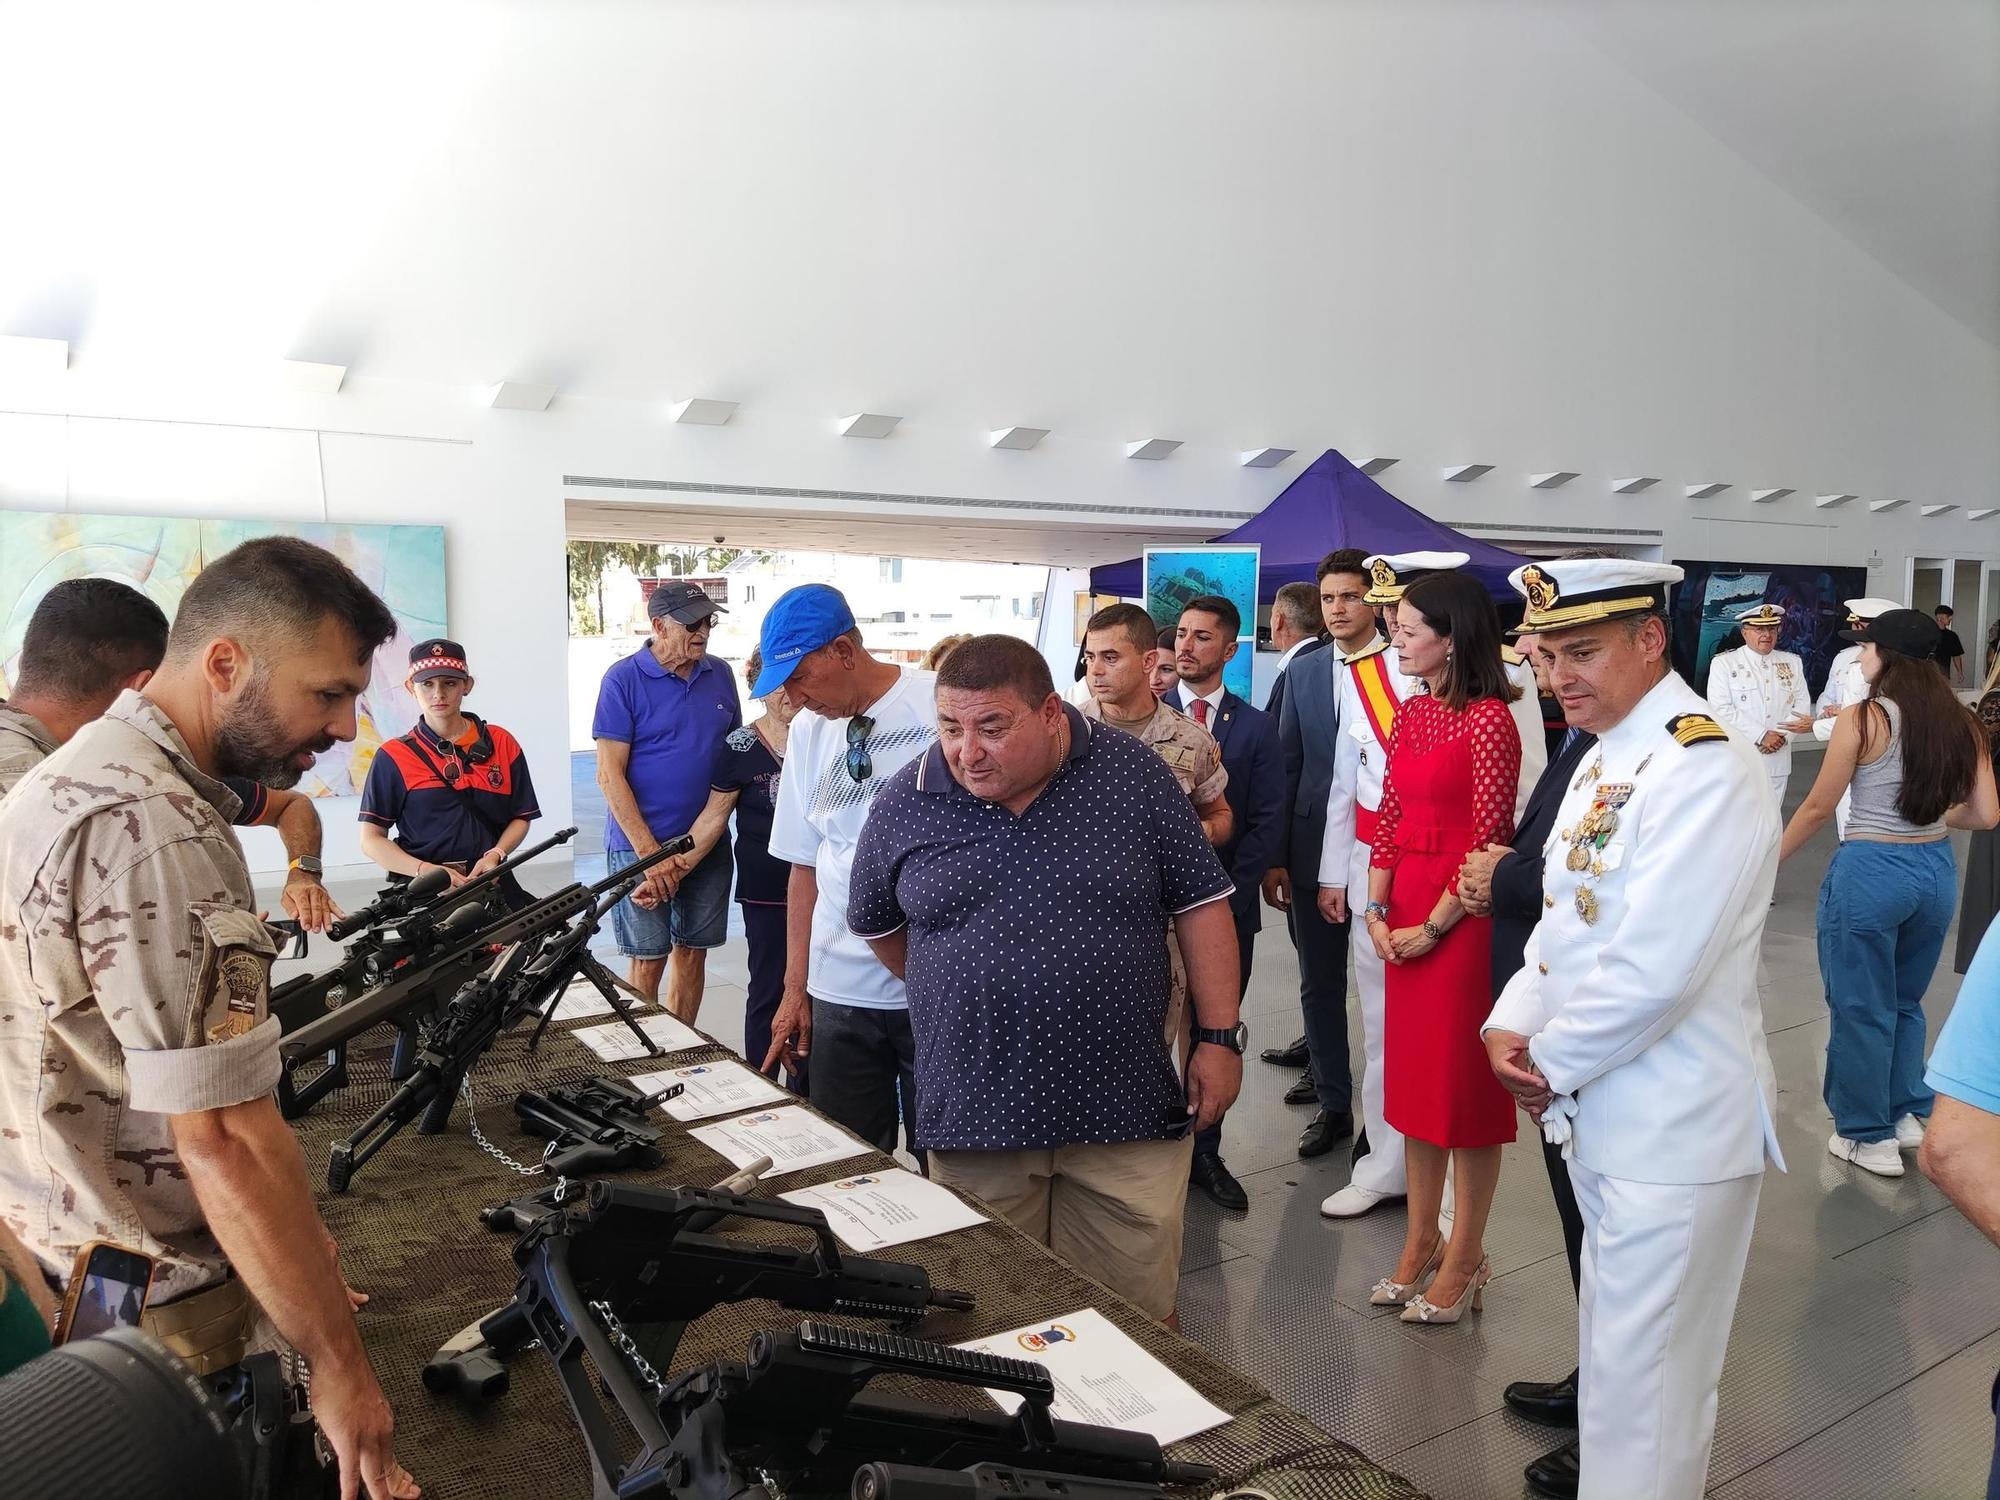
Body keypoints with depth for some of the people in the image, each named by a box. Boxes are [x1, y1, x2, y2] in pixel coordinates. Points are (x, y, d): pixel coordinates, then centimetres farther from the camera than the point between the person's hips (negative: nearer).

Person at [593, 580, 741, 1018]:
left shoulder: (719, 675, 5)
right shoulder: (623, 679, -9)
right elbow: (610, 775, -12)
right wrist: (651, 854, -18)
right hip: (640, 845, -5)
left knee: (693, 952, 13)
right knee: (649, 961, 3)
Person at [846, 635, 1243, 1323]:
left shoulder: (1132, 773, -4)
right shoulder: (905, 803, -2)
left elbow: (1200, 904, 1)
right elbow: (876, 924, 15)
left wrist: (1219, 1038, -2)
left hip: (1128, 1110, -1)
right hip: (973, 1121, 2)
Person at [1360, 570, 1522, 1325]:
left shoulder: (1489, 720, -13)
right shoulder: (1410, 715, 9)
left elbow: (1487, 839, -15)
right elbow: (1389, 818, 10)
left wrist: (1432, 926, -13)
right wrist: (1377, 911, 1)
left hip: (1462, 915, -7)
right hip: (1403, 912, 7)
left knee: (1466, 1083, 5)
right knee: (1412, 1074, 15)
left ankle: (1463, 1259, 20)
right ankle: (1421, 1241, 29)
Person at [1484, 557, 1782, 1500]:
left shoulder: (1704, 770, -22)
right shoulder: (1604, 757, 7)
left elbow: (1650, 972, -26)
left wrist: (1550, 1064, -13)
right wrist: (1513, 1024, -3)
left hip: (1673, 1130, -9)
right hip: (1599, 1111, 9)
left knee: (1640, 1386, 5)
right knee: (1614, 1350, 25)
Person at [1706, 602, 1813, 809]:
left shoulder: (1792, 663, 12)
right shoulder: (1723, 663, -2)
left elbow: (1802, 704, 8)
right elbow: (1721, 709, -11)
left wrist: (1782, 735, -9)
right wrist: (1761, 736, -15)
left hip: (1777, 760, 4)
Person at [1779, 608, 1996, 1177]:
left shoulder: (1863, 719, -14)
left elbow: (1817, 809, -8)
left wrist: (1772, 857, 6)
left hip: (1871, 871, -6)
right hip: (1937, 871, 6)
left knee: (1862, 1008, 10)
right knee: (1906, 1002, 24)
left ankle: (1868, 1136, 21)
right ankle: (1906, 1114, 34)